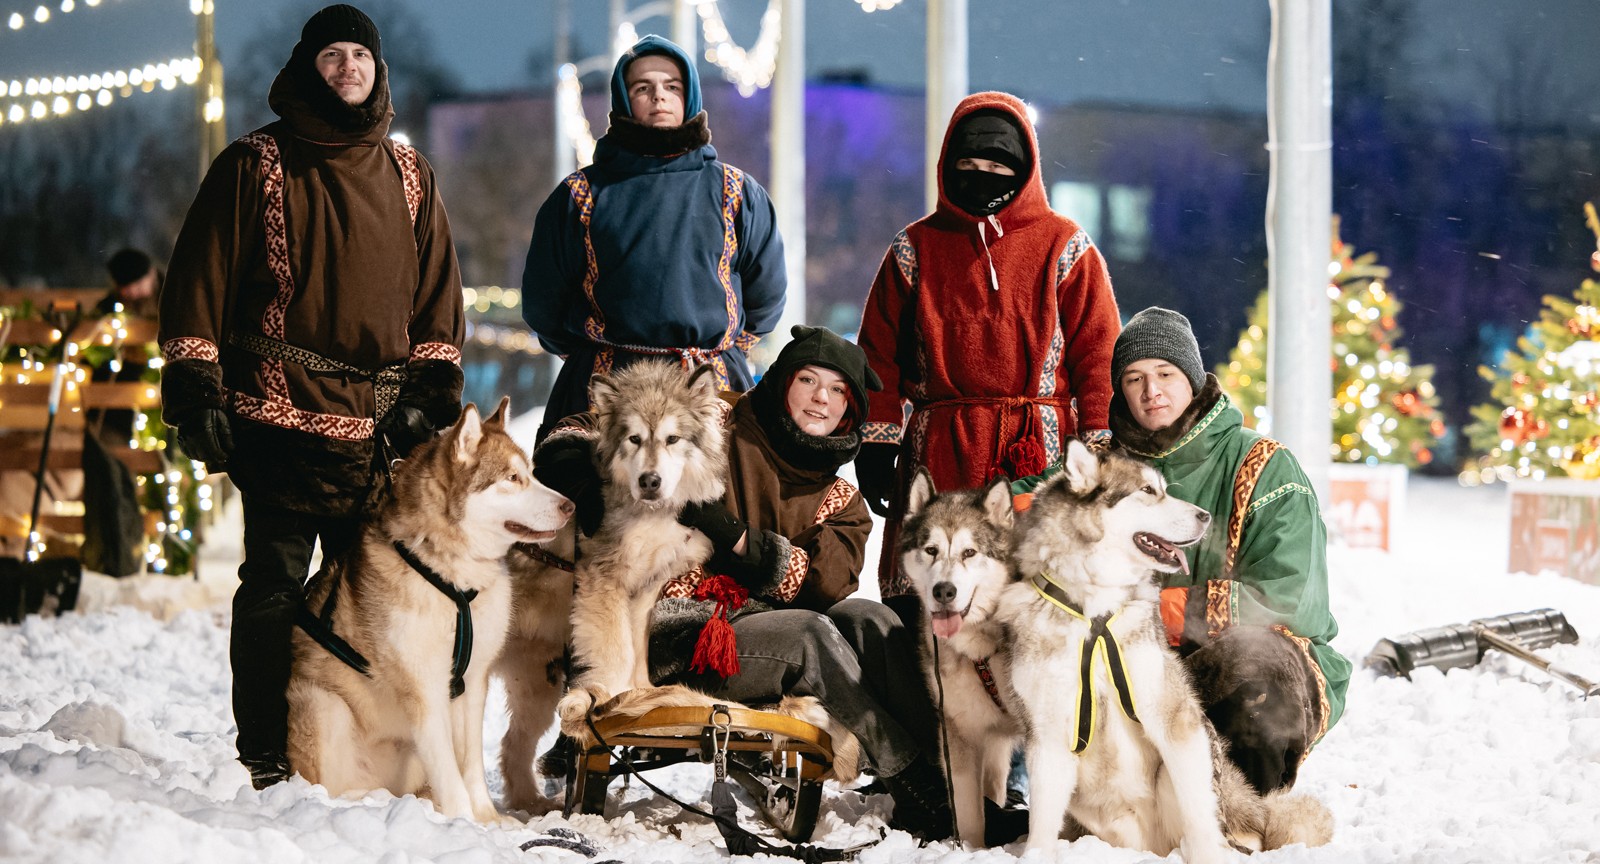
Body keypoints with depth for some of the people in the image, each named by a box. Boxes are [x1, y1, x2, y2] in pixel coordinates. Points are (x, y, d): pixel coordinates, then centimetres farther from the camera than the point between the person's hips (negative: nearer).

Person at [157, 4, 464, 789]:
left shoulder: (407, 176, 14)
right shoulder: (256, 166, 3)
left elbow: (437, 292, 18)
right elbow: (198, 283, 1)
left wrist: (431, 390, 9)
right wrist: (195, 392, -6)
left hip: (381, 428, 4)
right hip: (279, 415, -4)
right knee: (275, 587, -3)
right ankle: (264, 756, 3)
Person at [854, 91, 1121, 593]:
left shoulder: (1065, 247, 8)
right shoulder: (916, 249, 12)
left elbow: (1097, 353, 5)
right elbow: (880, 353, 13)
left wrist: (1099, 449, -3)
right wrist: (876, 441, 4)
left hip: (1040, 455, -1)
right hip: (938, 453, 2)